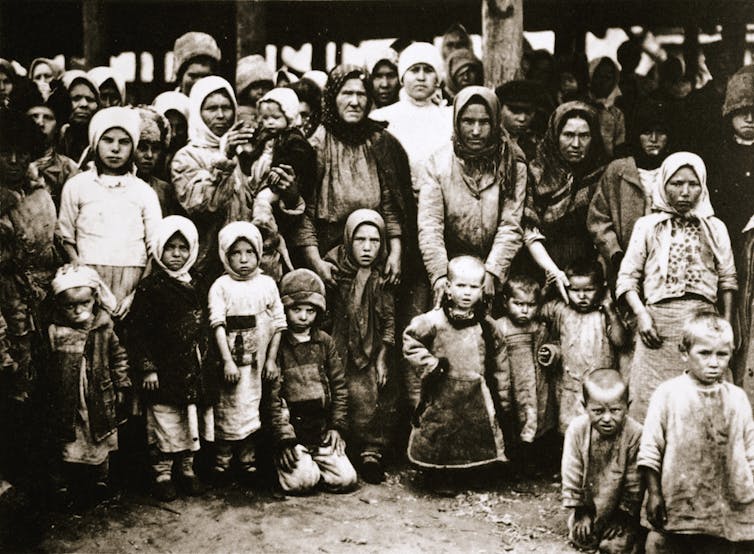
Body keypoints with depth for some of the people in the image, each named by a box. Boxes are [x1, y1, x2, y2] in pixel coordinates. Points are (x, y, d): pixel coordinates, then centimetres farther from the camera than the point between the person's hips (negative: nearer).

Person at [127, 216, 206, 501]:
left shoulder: (195, 286, 9)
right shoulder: (150, 287, -9)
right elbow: (137, 330, -11)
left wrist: (203, 357, 12)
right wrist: (147, 368, -13)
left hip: (190, 368, 5)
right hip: (162, 369, -5)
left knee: (191, 420, 13)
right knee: (163, 423, 2)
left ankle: (187, 469, 26)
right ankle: (162, 474, 15)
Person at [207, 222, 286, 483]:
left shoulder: (267, 284, 5)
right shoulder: (221, 286, -2)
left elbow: (278, 323, 5)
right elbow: (217, 324, -10)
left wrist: (272, 359, -1)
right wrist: (227, 361, -18)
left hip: (259, 361, 2)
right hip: (231, 360, -2)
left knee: (253, 409, 7)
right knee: (226, 409, 3)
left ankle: (248, 460, 18)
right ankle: (222, 461, 15)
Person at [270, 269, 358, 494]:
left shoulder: (325, 342, 9)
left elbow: (339, 385, 11)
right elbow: (272, 395, -10)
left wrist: (337, 426, 1)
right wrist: (285, 438, -15)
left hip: (322, 430, 4)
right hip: (290, 428, -4)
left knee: (346, 479, -10)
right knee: (301, 481, -22)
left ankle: (313, 464, 17)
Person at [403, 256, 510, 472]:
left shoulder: (487, 326, 3)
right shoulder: (434, 321, -7)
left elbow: (500, 364, 10)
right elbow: (410, 341, -3)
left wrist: (503, 401, 11)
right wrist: (431, 363, -11)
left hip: (477, 396, 2)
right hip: (441, 397, -2)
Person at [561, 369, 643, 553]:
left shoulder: (635, 434, -27)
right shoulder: (577, 429, -23)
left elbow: (633, 481, -15)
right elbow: (572, 473, -12)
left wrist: (624, 515, -8)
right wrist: (581, 512, -7)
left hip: (620, 508, -2)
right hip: (588, 504, 2)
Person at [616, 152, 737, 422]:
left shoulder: (715, 227, 13)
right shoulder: (647, 225, 9)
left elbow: (727, 279, 12)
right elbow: (627, 277, 5)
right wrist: (641, 314, -10)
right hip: (659, 322, -1)